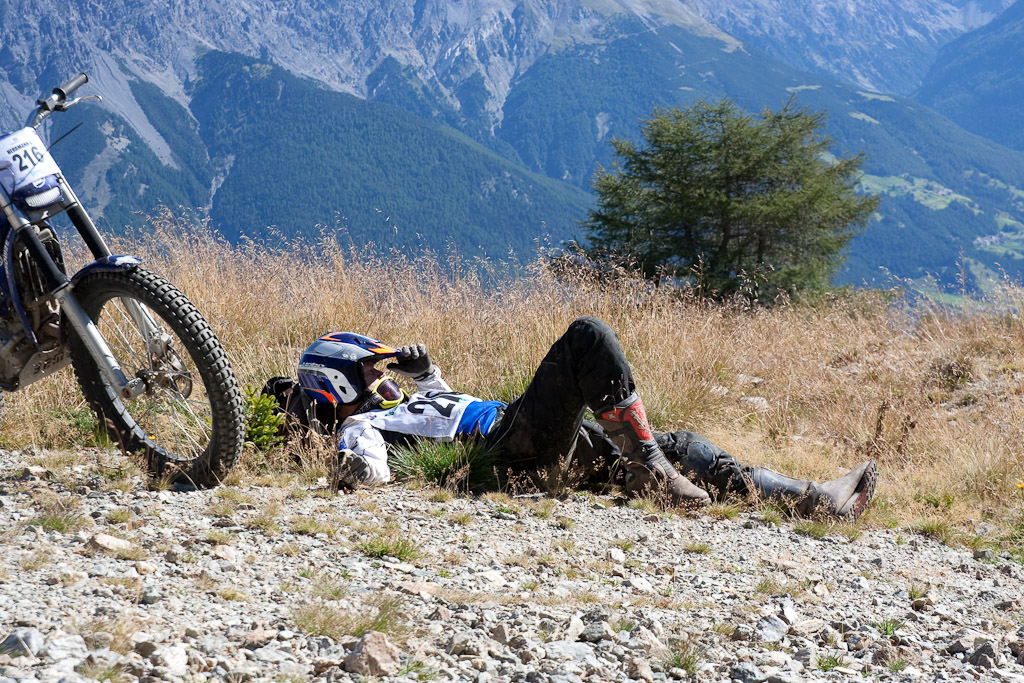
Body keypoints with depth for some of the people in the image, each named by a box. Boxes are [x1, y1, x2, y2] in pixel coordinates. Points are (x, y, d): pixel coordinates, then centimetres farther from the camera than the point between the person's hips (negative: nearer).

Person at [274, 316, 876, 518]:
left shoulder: (391, 407, 27)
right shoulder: (360, 429, -2)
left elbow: (445, 401, 42)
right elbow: (370, 472, -23)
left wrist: (422, 366, 28)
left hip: (561, 439, 10)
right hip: (522, 442, -10)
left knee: (686, 448, 3)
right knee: (588, 335, -21)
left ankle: (813, 499, -3)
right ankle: (648, 471, -22)